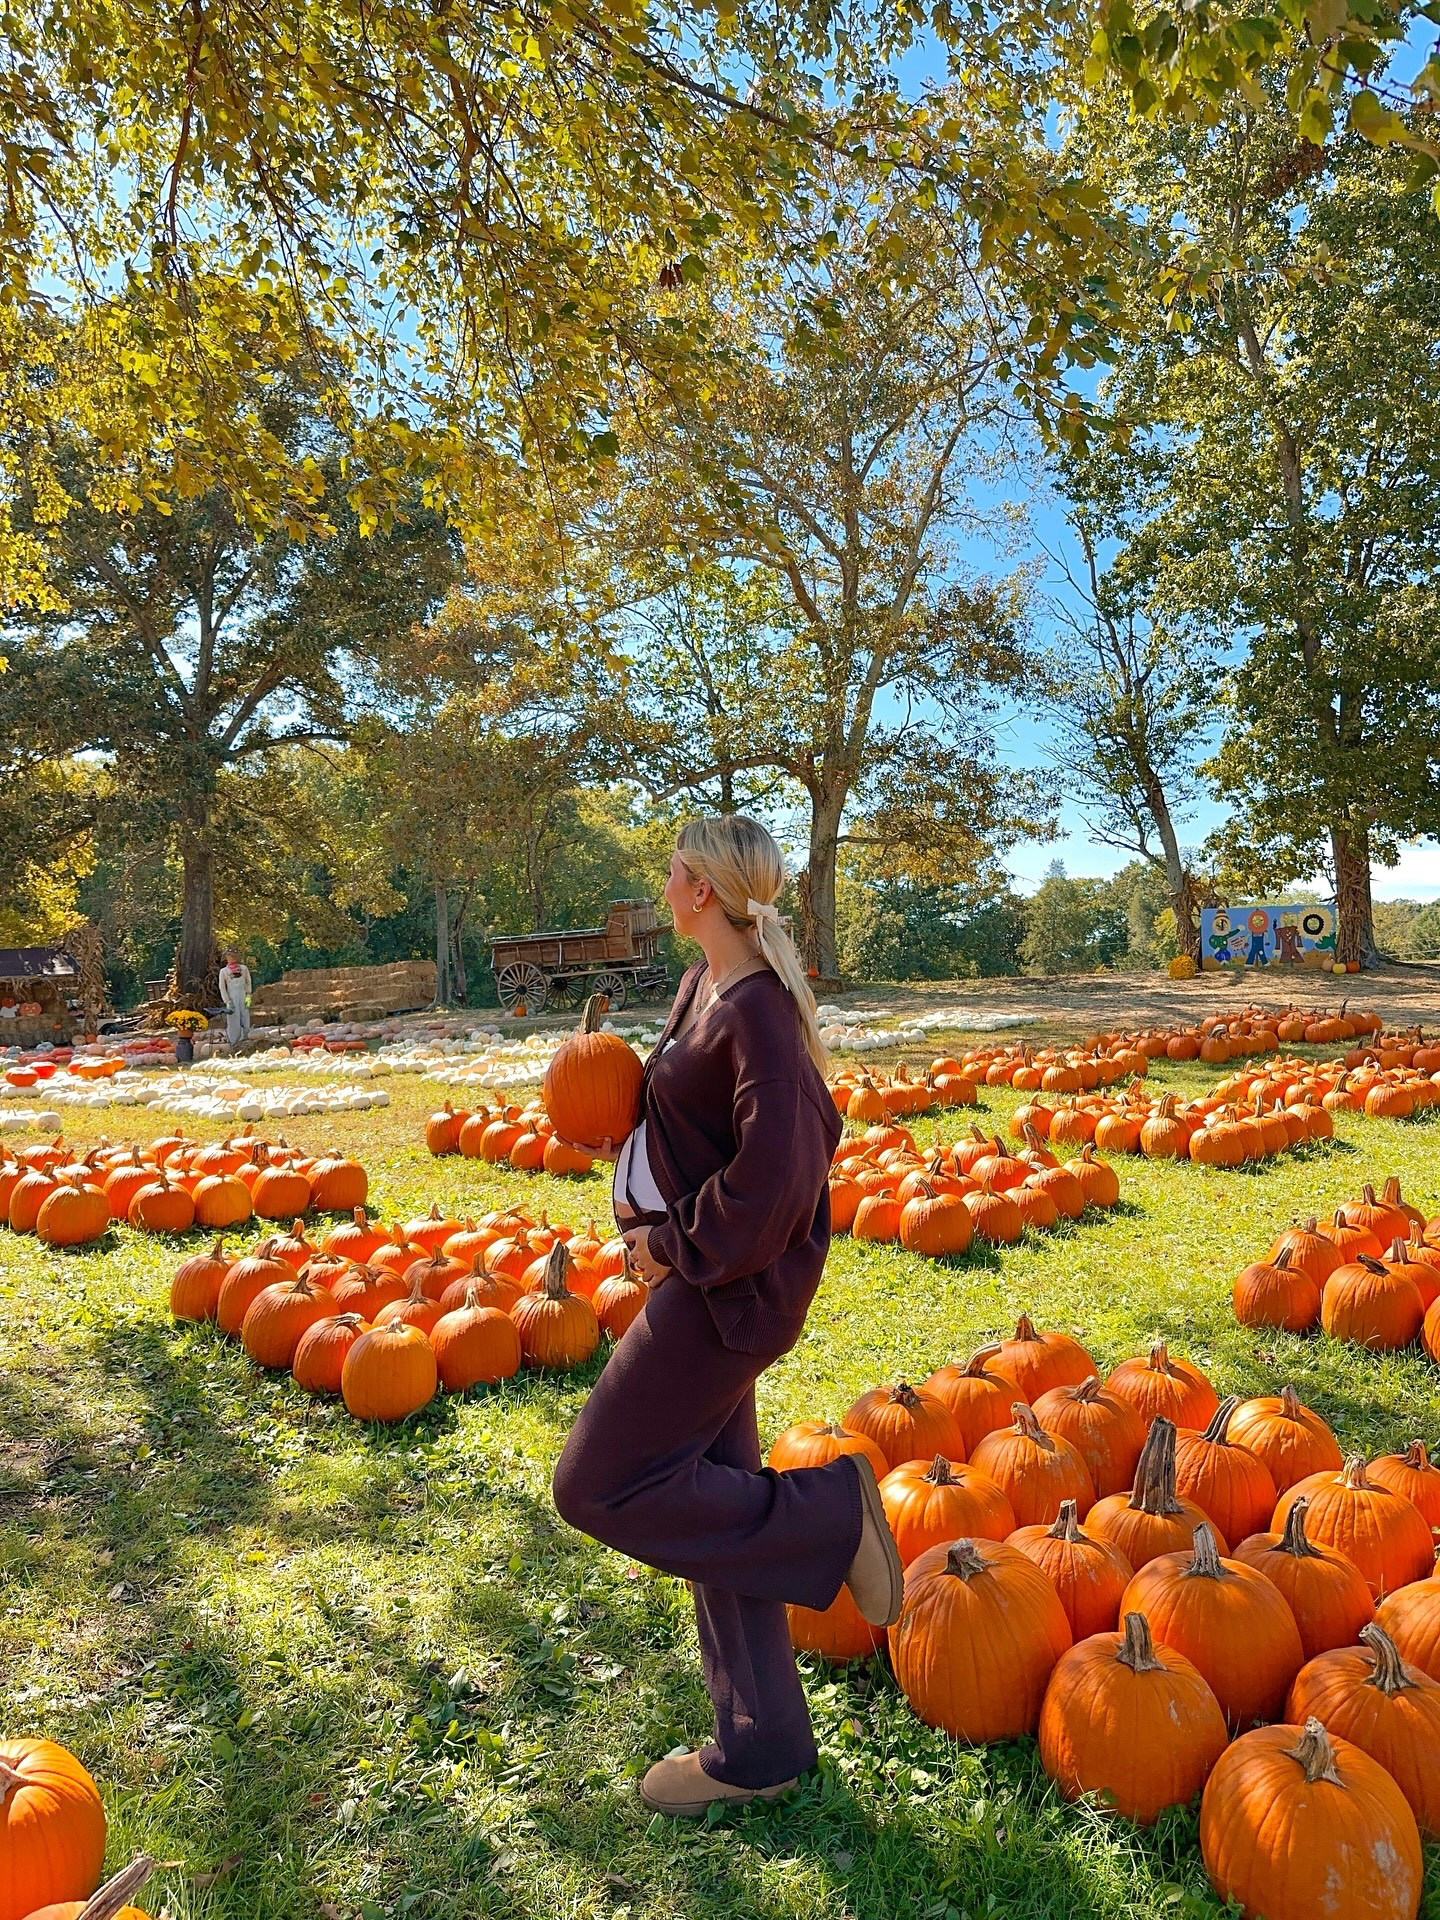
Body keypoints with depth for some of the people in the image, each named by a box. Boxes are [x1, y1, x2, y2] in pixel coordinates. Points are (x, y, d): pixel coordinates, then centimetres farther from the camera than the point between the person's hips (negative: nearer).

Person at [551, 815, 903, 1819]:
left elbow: (774, 1175, -26)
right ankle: (761, 1747, 33)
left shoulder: (759, 1008, -21)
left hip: (730, 1284, -10)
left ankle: (828, 1513, 7)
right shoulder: (706, 982, 8)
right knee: (714, 1495, 17)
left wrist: (677, 1246, -15)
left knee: (600, 1484, 0)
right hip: (701, 1271, 10)